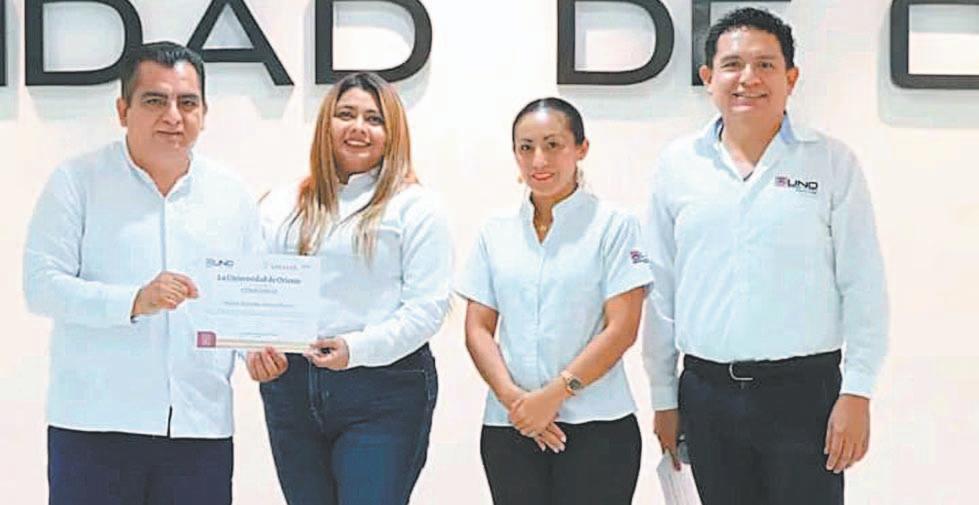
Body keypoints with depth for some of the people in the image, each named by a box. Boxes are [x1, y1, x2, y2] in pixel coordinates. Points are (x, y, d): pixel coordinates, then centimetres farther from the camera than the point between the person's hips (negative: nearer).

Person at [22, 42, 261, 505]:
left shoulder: (231, 195, 12)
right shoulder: (77, 182, 2)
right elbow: (41, 284, -7)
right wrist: (134, 302, -21)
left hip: (201, 428, 3)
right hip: (95, 425, -3)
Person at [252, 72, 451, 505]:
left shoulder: (414, 206, 2)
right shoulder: (281, 206, 15)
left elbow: (427, 306, -6)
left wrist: (357, 348, -16)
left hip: (384, 390, -4)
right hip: (290, 385, 4)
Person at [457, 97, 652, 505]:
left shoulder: (613, 226, -1)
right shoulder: (495, 232, 10)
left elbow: (621, 330, -7)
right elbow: (477, 329, 8)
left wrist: (553, 395, -12)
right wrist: (512, 397, -8)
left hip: (597, 427, -3)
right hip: (510, 426, 3)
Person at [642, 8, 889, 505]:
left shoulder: (832, 162, 0)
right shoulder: (677, 165, 6)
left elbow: (863, 287, -1)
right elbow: (660, 292, 9)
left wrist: (857, 392, -6)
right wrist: (664, 398, 9)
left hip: (803, 390, -2)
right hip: (707, 394, 3)